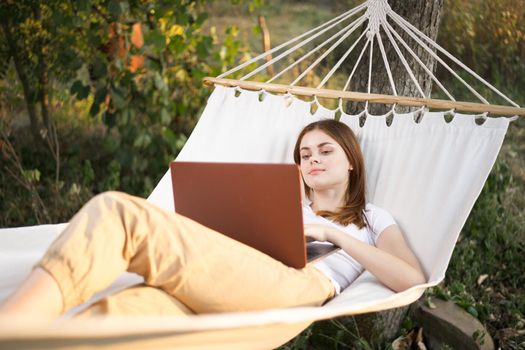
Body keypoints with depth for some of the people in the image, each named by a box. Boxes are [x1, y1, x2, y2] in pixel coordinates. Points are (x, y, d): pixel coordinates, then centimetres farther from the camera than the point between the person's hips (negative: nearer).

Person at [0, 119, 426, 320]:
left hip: (297, 287, -5)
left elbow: (413, 280, 8)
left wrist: (334, 234, 6)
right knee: (115, 311, -34)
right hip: (237, 286, 5)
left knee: (118, 213, -27)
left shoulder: (373, 218, 28)